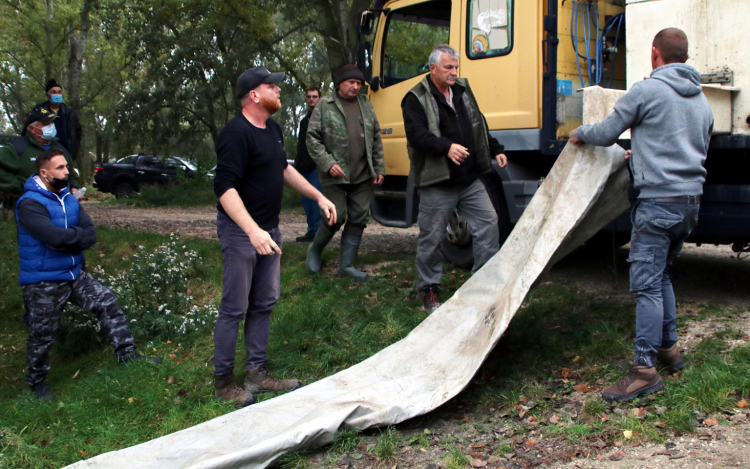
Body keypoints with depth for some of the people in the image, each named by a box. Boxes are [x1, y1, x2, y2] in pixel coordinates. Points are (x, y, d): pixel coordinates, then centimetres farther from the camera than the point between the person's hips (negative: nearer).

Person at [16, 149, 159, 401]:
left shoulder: (68, 198, 5)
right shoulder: (30, 203, -19)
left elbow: (90, 235, -3)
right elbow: (54, 236, -31)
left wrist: (67, 239, -19)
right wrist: (78, 234, -14)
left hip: (75, 274, 7)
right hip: (43, 283, -7)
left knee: (107, 303, 2)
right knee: (42, 335, 7)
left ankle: (126, 353, 10)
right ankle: (36, 381, 29)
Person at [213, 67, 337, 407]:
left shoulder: (273, 130, 11)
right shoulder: (237, 133, -19)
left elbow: (284, 169, 26)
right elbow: (225, 188, -26)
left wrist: (319, 197, 21)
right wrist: (252, 230, -36)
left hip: (268, 230, 9)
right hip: (241, 231, -9)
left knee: (264, 303, 13)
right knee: (235, 308, -1)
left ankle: (257, 372, 24)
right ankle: (222, 380, 11)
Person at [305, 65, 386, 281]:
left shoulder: (366, 105, 13)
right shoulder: (324, 106, 0)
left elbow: (376, 139, 16)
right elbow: (312, 138, -3)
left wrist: (379, 168, 9)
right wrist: (328, 163, -13)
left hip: (363, 175, 5)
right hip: (334, 176, -5)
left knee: (358, 219, 4)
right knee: (336, 217, -5)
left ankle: (346, 264, 15)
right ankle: (314, 250, 22)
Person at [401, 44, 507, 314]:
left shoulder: (463, 90, 15)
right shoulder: (417, 99, -7)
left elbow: (480, 125, 26)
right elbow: (416, 134, -20)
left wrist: (496, 150, 23)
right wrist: (446, 147, -33)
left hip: (470, 180, 6)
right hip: (437, 183, -6)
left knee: (488, 223, 3)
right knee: (431, 237, 2)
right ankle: (430, 289, 18)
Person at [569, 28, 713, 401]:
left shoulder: (647, 90, -7)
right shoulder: (701, 100, 17)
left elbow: (606, 134, -1)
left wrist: (579, 134, 21)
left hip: (659, 199, -8)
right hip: (692, 199, 8)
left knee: (646, 283, -8)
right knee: (662, 275, 21)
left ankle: (645, 368, -9)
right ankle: (669, 347, 29)